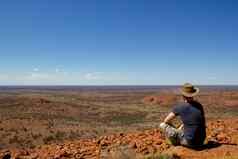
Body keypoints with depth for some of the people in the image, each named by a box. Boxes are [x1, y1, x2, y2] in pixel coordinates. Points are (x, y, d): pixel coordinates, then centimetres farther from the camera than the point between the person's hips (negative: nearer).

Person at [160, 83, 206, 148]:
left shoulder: (179, 107, -11)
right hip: (201, 142, 7)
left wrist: (175, 130, 21)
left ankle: (177, 145, 13)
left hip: (189, 142, -6)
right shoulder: (199, 105, 5)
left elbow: (166, 121, 1)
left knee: (162, 125, 1)